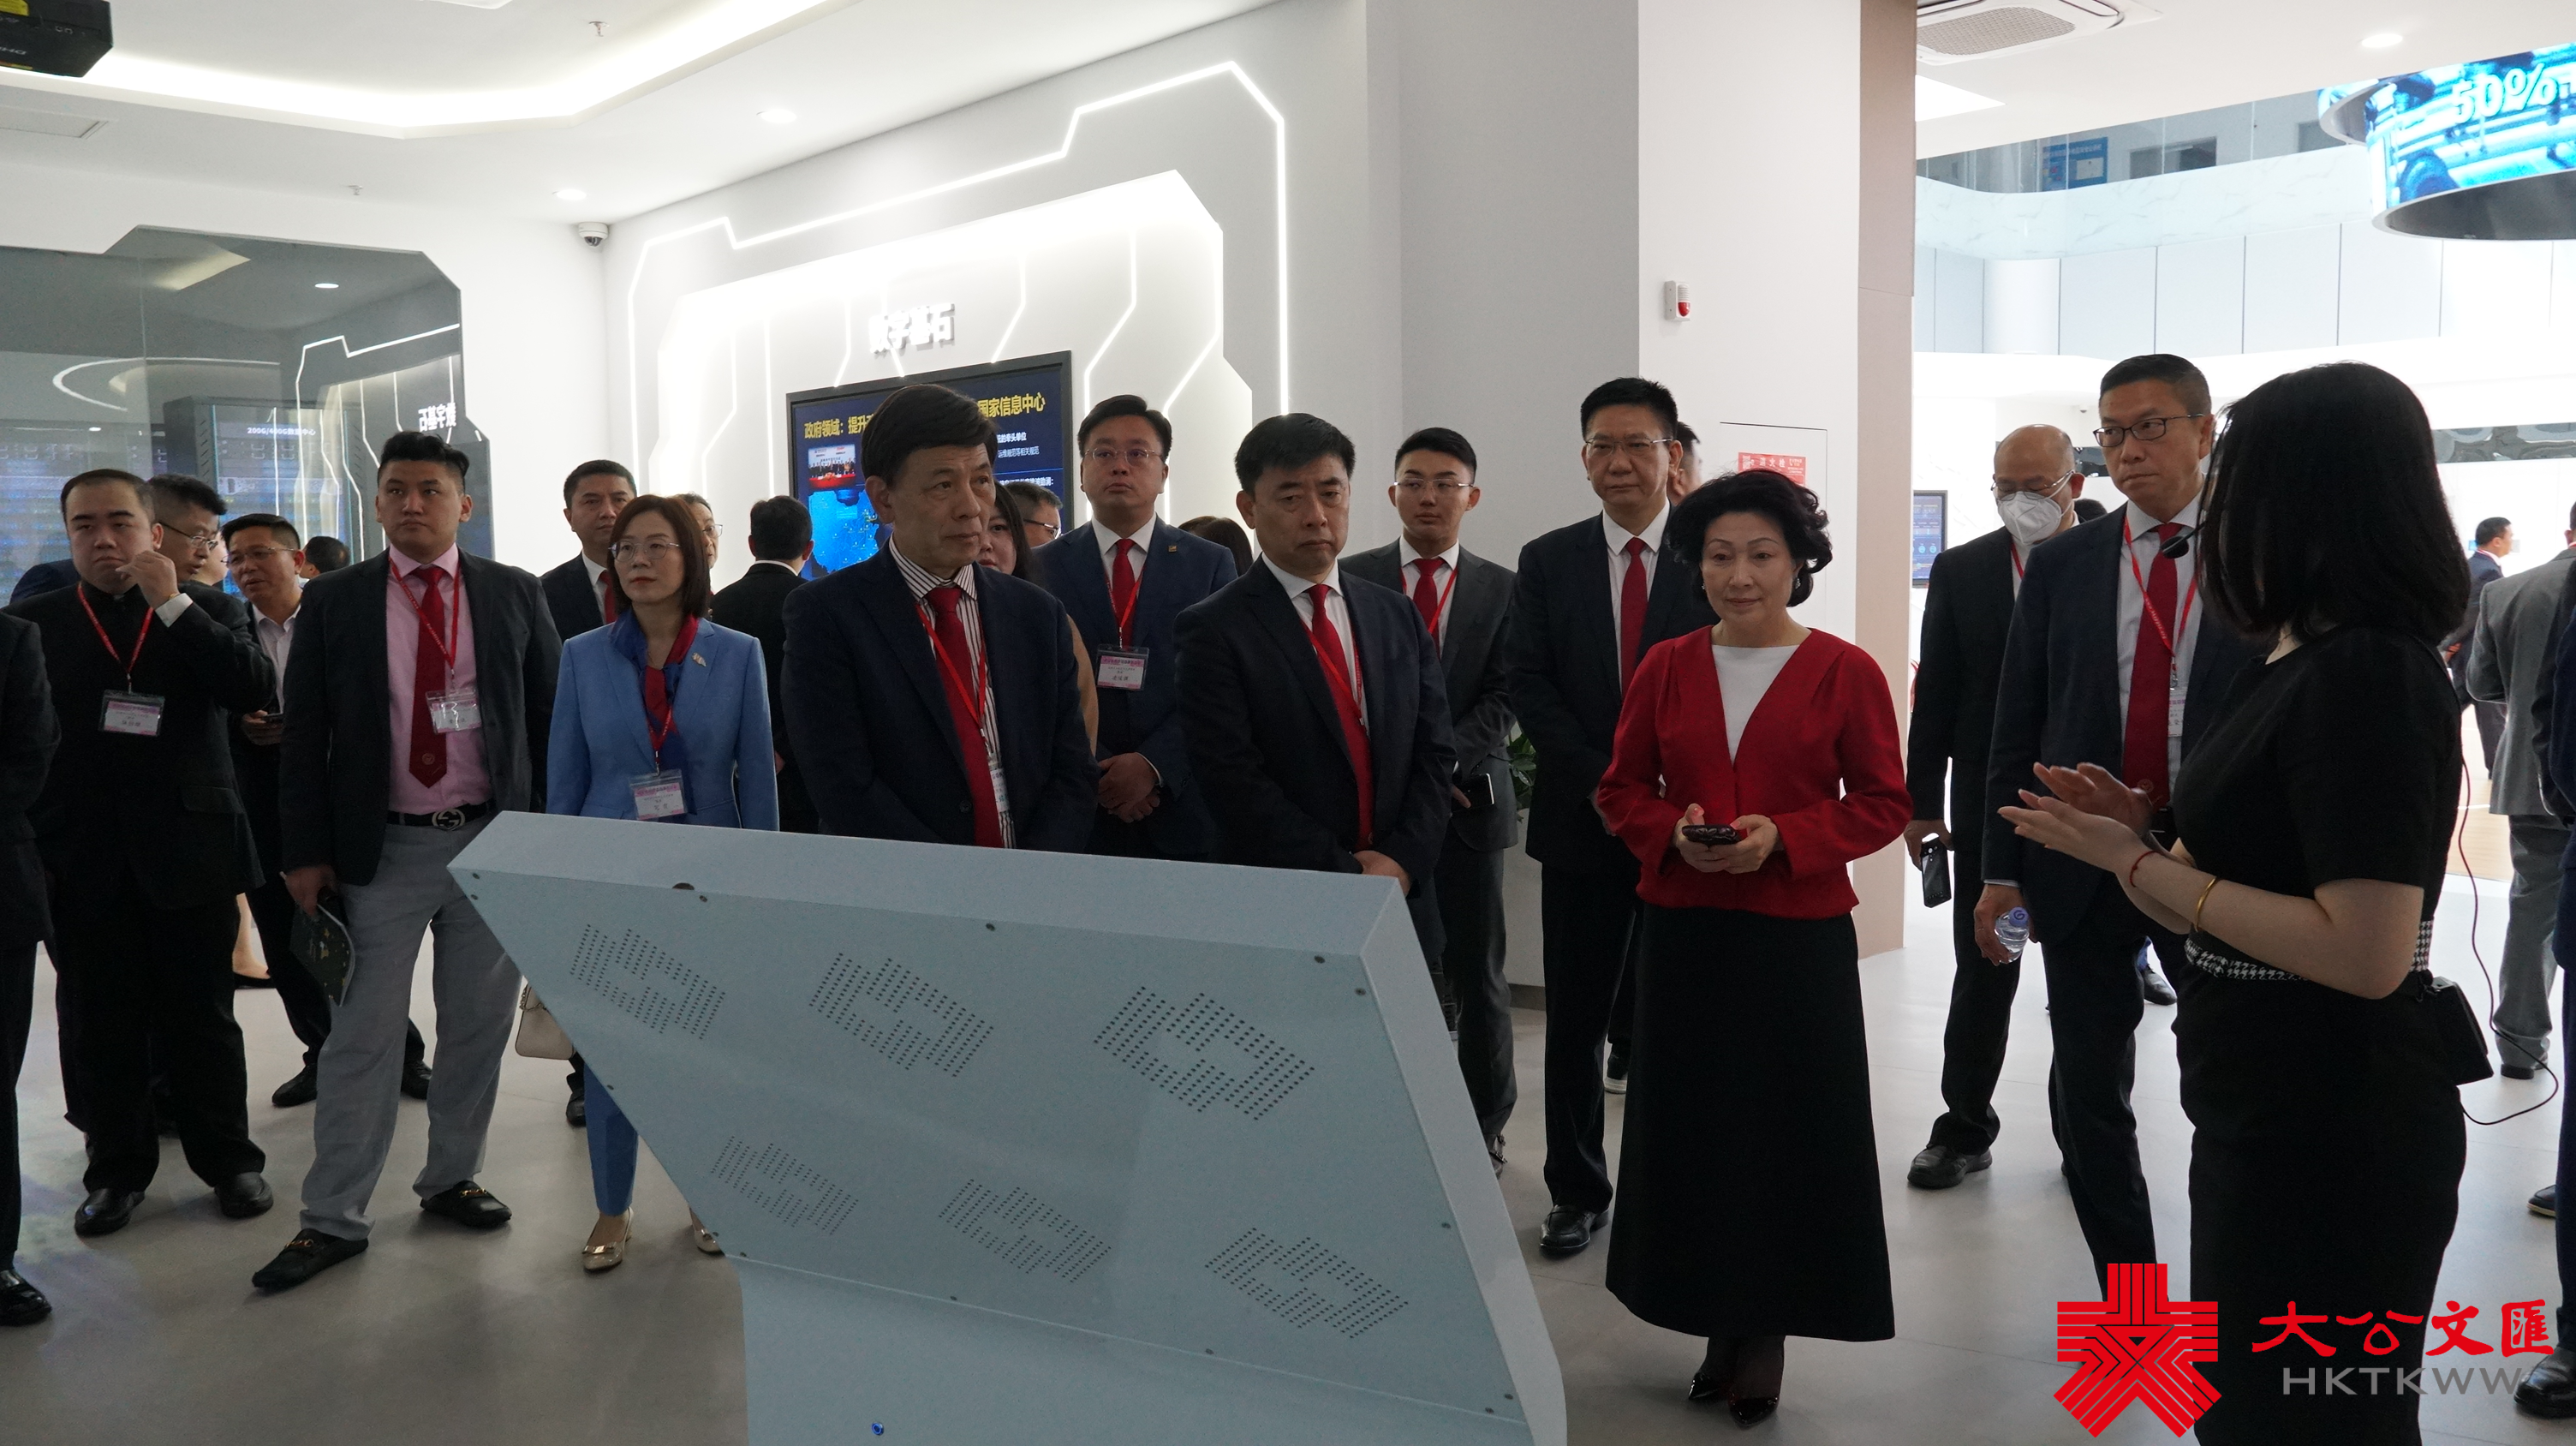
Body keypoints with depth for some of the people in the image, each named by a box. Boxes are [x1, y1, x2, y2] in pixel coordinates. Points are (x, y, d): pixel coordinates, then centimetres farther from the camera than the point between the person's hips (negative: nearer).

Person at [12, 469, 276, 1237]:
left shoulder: (203, 610, 5)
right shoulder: (34, 620, 5)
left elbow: (254, 689, -12)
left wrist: (172, 603, -15)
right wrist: (28, 848, -4)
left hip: (189, 848, -1)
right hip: (81, 857, 1)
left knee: (202, 1016, 9)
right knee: (99, 1023, 8)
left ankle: (228, 1158, 21)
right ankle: (118, 1169, 22)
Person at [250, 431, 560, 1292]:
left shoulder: (514, 596, 4)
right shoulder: (333, 602, 3)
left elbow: (548, 717, 5)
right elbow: (305, 735, 2)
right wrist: (306, 852, -3)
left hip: (495, 841, 1)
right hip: (380, 849, -1)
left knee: (478, 1024, 10)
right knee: (363, 1035, 2)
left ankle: (451, 1178, 27)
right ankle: (334, 1218, 11)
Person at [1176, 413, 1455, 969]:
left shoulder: (1397, 616, 10)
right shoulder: (1215, 630, -7)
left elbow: (1433, 753, 6)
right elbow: (1234, 781, -14)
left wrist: (1401, 861, -9)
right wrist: (1346, 873, -14)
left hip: (1403, 899, 4)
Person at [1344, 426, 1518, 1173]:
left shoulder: (1501, 589, 7)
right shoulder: (1352, 578, 5)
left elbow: (1503, 698, 0)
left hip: (1469, 800, 1)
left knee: (1477, 973, 6)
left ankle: (1483, 1125, 19)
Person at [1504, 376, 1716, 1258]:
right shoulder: (1547, 562, 5)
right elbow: (1529, 686, -1)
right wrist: (1604, 783, -12)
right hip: (1581, 822, 2)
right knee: (1575, 1019, 7)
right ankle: (1577, 1192, 21)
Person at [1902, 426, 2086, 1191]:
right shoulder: (1961, 571, 2)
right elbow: (1935, 693, 2)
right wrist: (1922, 804, 0)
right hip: (1988, 805, 1)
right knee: (1982, 972, 9)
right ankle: (1964, 1128, 20)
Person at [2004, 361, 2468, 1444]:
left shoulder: (2367, 675, -23)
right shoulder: (2310, 663, 7)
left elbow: (2366, 954, -28)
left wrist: (2149, 869, -21)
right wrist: (2146, 838, -1)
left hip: (2333, 1130, -10)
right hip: (2275, 1109, 10)